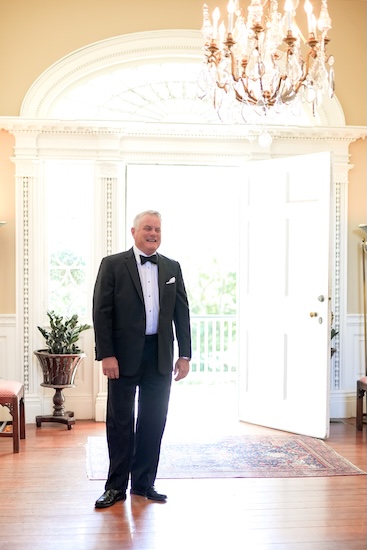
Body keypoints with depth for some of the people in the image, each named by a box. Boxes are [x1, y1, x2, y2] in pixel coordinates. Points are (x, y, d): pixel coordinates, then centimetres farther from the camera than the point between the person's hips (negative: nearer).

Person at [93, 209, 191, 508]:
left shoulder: (172, 268, 9)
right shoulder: (113, 264, -1)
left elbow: (182, 312, 9)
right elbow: (102, 312, -5)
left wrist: (185, 355, 4)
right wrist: (106, 355, -12)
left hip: (160, 357, 3)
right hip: (124, 356, -3)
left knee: (154, 422, 9)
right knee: (120, 421, 5)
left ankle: (144, 482, 22)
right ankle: (116, 486, 16)